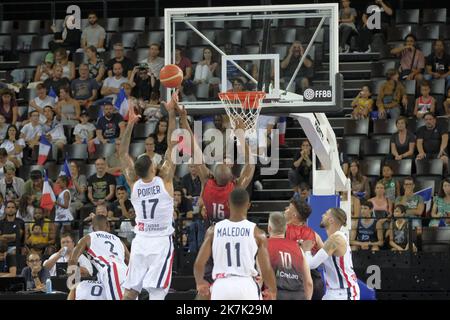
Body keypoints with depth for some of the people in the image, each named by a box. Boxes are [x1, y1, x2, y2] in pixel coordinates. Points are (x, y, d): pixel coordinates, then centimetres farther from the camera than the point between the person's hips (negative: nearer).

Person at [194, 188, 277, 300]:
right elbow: (266, 269, -3)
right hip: (246, 286, -2)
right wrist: (272, 291, 14)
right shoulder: (257, 233, -1)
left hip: (221, 286, 2)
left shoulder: (214, 230, 4)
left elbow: (199, 264, 1)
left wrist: (200, 283, 20)